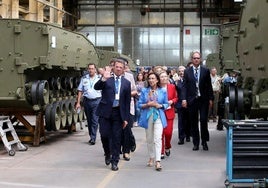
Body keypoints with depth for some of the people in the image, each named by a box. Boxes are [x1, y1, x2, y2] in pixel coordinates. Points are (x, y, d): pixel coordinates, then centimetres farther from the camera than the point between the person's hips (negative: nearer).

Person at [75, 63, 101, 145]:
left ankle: (93, 138, -7)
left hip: (96, 101, -3)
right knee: (89, 120, 12)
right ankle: (91, 137, 24)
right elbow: (80, 91, 8)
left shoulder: (99, 78, 2)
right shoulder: (84, 78, 7)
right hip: (87, 101, 3)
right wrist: (78, 103, 2)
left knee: (95, 120, -9)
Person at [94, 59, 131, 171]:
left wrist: (126, 118, 5)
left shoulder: (126, 83, 7)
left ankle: (114, 162, 12)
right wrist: (103, 79, -32)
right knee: (104, 135, -1)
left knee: (116, 138, 3)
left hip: (118, 113, 1)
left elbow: (127, 101, 8)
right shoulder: (106, 79, 3)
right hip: (105, 111, -1)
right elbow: (96, 87, -13)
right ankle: (108, 154, 28)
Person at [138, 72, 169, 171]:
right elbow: (139, 104, 5)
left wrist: (159, 105, -11)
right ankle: (151, 158, 26)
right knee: (149, 139, 10)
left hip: (158, 116, -2)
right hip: (147, 116, 2)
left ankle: (158, 161, -15)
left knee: (157, 139, -12)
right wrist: (147, 105, -13)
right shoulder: (144, 91, 5)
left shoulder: (162, 91, 4)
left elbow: (166, 104, 9)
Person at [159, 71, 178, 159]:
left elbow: (176, 98, 14)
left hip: (169, 112, 2)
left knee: (168, 132, -2)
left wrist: (172, 101, -6)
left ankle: (167, 147, 26)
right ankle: (161, 152, 10)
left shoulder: (172, 86, 4)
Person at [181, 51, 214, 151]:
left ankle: (204, 142, 10)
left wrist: (210, 98, 1)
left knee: (203, 120, -5)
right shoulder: (187, 71, 4)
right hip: (192, 100, 1)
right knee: (193, 122, 5)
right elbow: (184, 86, 1)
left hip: (203, 99, -1)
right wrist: (184, 99, -8)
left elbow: (209, 86, 5)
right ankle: (196, 143, 14)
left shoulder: (206, 71, 4)